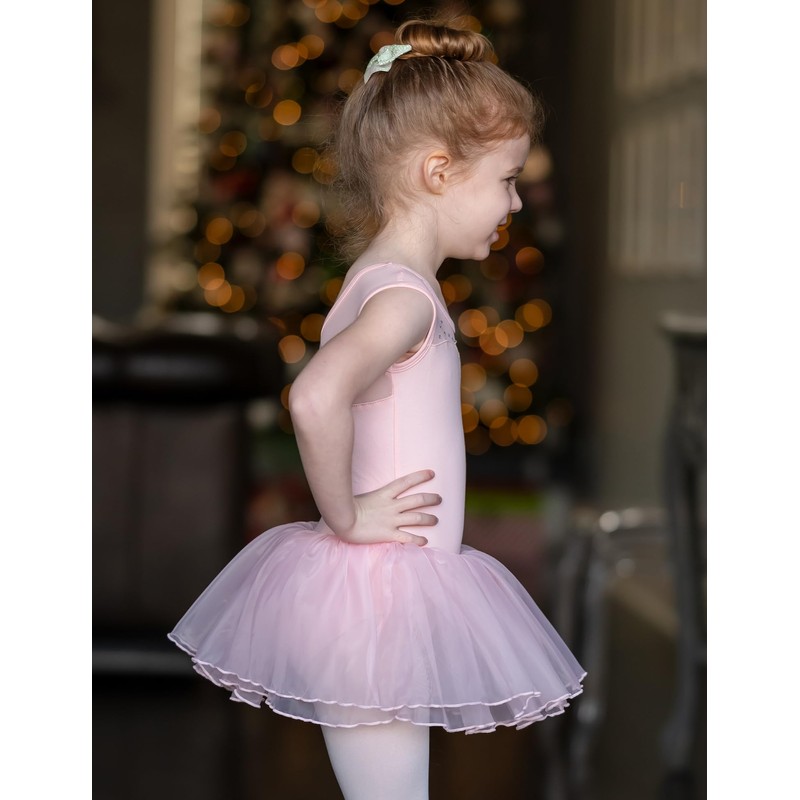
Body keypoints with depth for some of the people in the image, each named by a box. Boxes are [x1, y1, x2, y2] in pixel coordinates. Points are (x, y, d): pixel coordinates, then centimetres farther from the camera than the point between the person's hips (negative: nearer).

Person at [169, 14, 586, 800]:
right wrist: (347, 516, -23)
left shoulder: (382, 279, 12)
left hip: (395, 585, 10)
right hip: (381, 588, -10)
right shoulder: (405, 294, -19)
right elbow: (316, 396, -37)